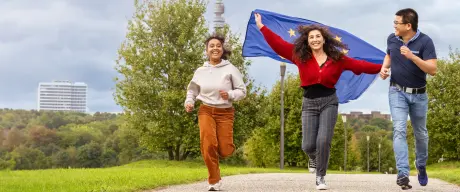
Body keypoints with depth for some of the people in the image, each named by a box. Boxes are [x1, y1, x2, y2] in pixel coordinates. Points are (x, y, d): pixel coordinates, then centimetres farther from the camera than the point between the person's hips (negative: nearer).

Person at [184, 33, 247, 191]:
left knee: (225, 151, -8)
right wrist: (189, 102, 0)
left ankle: (222, 146, 33)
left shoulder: (230, 69, -4)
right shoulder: (200, 71, 5)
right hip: (206, 111, 1)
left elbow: (242, 90, -1)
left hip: (225, 112, -1)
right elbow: (192, 90, 19)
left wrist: (230, 95, -21)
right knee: (208, 144, -22)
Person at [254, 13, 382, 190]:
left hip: (329, 102, -1)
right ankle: (313, 157, 36)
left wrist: (382, 67, -2)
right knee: (308, 146, -4)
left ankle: (320, 177, 6)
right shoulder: (300, 55, 1)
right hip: (309, 103, 1)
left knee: (323, 141, -13)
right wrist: (262, 27, 1)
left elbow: (360, 65, 3)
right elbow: (277, 43, 2)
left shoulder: (337, 58, 1)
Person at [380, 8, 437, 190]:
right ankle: (403, 174, -22)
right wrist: (384, 67, -1)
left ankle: (421, 166, 40)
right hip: (397, 92, 1)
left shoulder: (425, 41, -16)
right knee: (399, 130, -16)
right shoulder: (392, 39, -4)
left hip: (419, 94, -1)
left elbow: (432, 70, -23)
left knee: (421, 134, 14)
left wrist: (412, 56, -33)